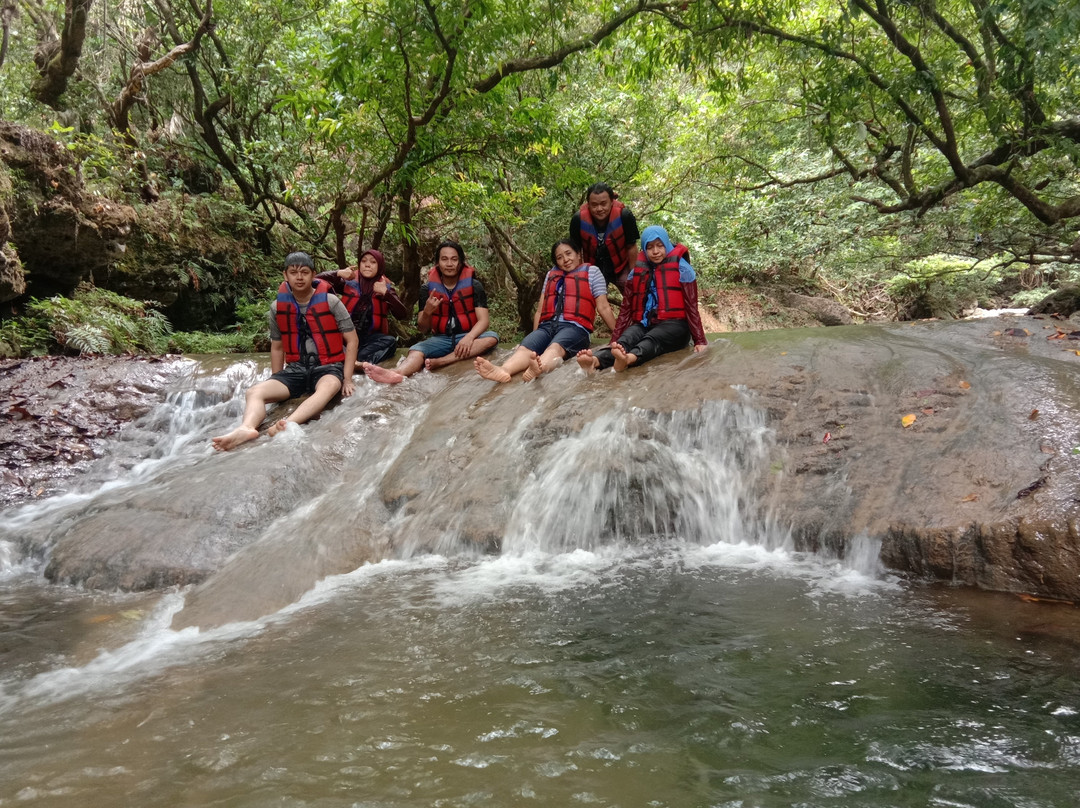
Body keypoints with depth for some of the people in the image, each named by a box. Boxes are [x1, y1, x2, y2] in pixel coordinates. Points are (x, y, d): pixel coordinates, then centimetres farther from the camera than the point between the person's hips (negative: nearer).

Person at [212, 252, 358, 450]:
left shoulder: (330, 302, -6)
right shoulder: (278, 307, 3)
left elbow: (352, 341, -2)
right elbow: (277, 347, 16)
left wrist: (347, 379, -9)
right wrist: (276, 383, 13)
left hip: (328, 366, -4)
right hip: (296, 368, 4)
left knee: (328, 388, -40)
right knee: (254, 392, -20)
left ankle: (288, 425, -62)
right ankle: (247, 428, -48)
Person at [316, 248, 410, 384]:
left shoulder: (386, 287, 9)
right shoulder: (348, 282, 8)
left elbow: (402, 315, -4)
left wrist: (386, 294, -17)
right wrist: (338, 273, -14)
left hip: (370, 337, 0)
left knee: (391, 341, -31)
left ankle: (358, 362, -52)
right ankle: (364, 364, -56)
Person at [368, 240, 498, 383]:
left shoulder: (473, 285, -2)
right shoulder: (427, 289, 2)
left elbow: (483, 320, -11)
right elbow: (422, 327, 2)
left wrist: (469, 337, -32)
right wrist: (427, 312, -22)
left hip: (467, 337, 0)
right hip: (441, 339, 1)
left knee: (492, 338, -31)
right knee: (416, 351, -28)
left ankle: (439, 362, -42)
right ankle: (397, 374, -64)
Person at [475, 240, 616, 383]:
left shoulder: (591, 272, 17)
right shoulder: (551, 274, 29)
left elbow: (603, 308, 11)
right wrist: (535, 339, 18)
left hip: (574, 327, -4)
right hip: (547, 326, 4)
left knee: (555, 347, -39)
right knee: (525, 347, -30)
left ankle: (539, 368, -70)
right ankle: (503, 370, -59)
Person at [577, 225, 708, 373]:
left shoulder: (681, 268, 2)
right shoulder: (637, 271, 13)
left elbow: (692, 306, -2)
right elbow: (626, 308, 12)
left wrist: (700, 341, -10)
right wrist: (614, 341, 3)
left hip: (674, 325, -3)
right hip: (644, 324, 3)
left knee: (651, 339, -36)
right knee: (626, 339, -30)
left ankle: (629, 359, -68)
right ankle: (595, 362, -60)